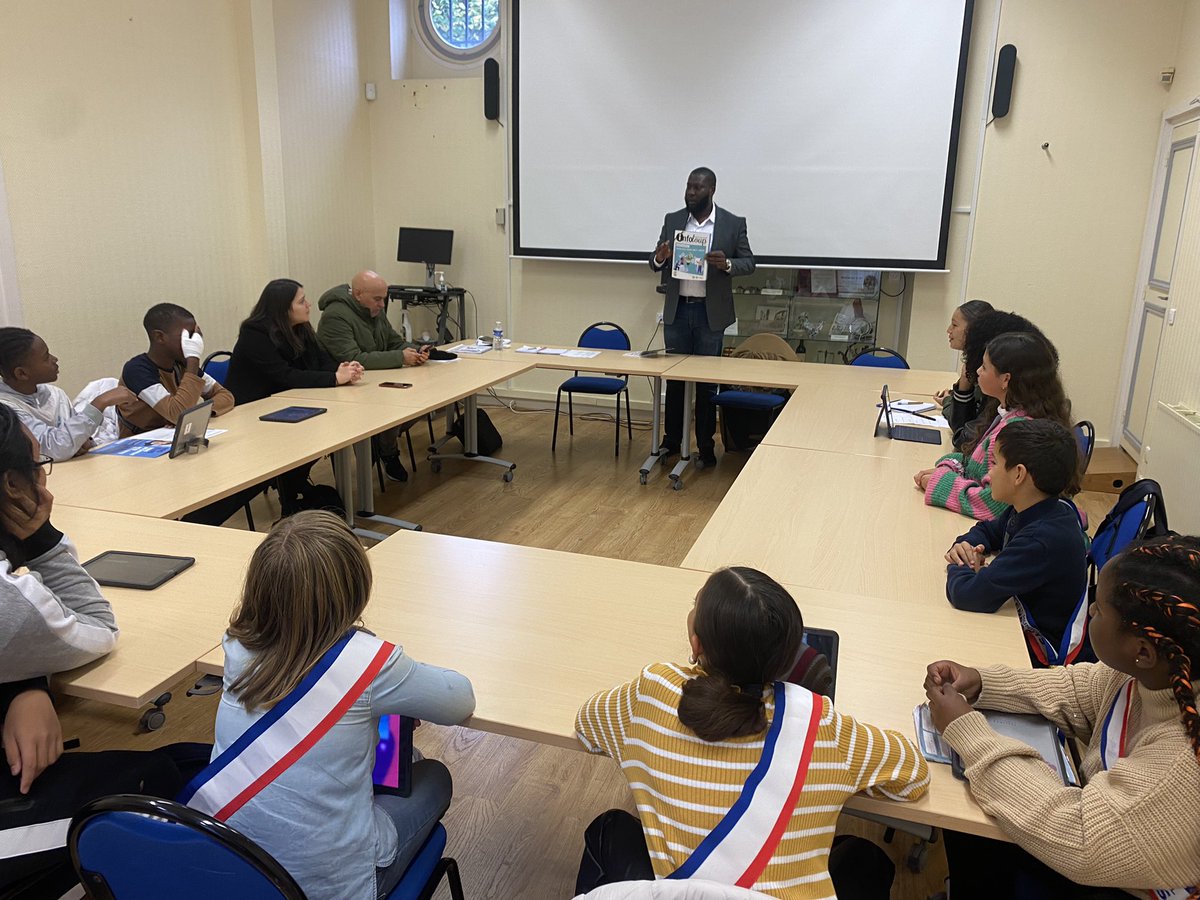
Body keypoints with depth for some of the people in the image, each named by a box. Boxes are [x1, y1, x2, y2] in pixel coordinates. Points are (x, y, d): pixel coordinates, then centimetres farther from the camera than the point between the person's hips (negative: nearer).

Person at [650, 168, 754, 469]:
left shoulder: (733, 224, -2)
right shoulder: (672, 220, 6)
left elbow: (748, 262, 1)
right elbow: (656, 263, 9)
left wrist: (727, 264, -20)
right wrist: (659, 258, -15)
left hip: (710, 313, -2)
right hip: (677, 310, 3)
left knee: (707, 381, 4)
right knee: (674, 378, 9)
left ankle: (706, 446, 15)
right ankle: (672, 441, 21)